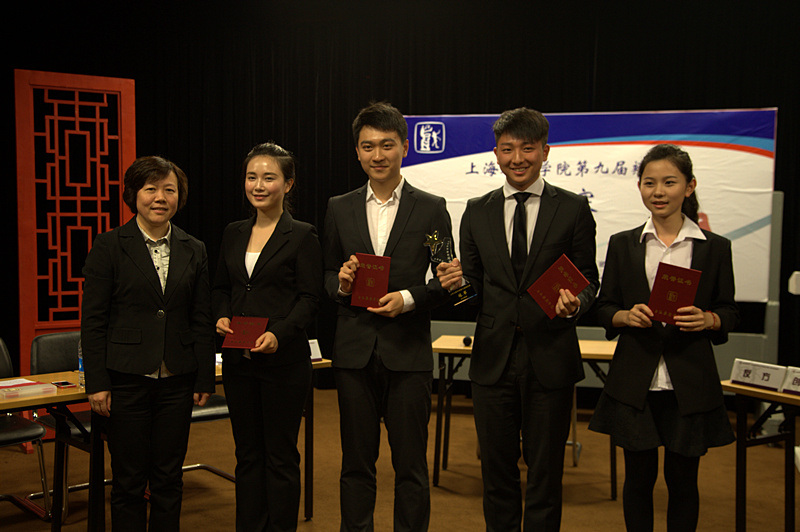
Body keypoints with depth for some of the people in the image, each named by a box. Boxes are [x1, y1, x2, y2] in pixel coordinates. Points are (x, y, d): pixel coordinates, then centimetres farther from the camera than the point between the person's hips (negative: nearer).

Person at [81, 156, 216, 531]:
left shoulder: (193, 251, 7)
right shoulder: (109, 246, -2)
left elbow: (202, 320, 9)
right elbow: (93, 320, -3)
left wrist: (205, 378, 5)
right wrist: (96, 383, -8)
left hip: (176, 380, 3)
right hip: (127, 379, -2)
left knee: (169, 478, 9)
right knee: (129, 481, 6)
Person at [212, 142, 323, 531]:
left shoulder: (302, 236, -5)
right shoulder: (234, 234, 11)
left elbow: (310, 299, -8)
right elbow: (221, 288, 17)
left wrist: (279, 334, -22)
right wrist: (222, 316, -3)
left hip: (284, 360, -5)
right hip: (238, 360, 5)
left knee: (281, 455, 4)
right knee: (247, 452, 13)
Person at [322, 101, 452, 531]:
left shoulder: (431, 209, 2)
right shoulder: (339, 209, 9)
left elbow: (447, 282, 1)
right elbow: (326, 276, 12)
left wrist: (409, 298, -16)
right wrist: (341, 283, -9)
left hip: (408, 351, -2)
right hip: (354, 350, 2)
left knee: (411, 466, 6)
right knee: (356, 463, 12)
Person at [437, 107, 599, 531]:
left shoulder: (573, 209, 1)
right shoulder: (477, 211, 8)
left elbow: (588, 279, 3)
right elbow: (473, 285, 10)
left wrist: (576, 303, -19)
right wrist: (457, 281, -12)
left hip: (549, 358, -2)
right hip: (493, 357, 2)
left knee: (545, 472, 9)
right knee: (496, 469, 14)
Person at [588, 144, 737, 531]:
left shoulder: (714, 247, 2)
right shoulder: (622, 245, 4)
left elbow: (730, 313, 6)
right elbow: (604, 308, 7)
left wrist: (707, 319, -16)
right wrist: (626, 316, -14)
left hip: (690, 384, 0)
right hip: (635, 383, 1)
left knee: (682, 480, 10)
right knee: (639, 477, 10)